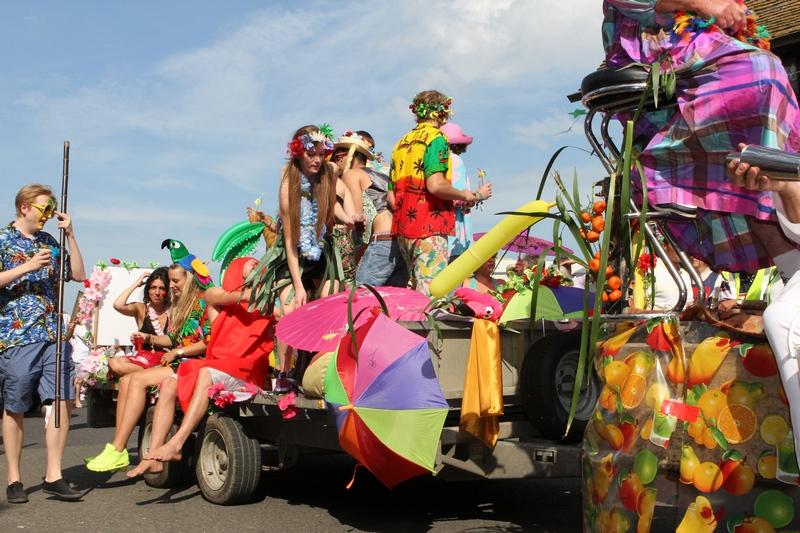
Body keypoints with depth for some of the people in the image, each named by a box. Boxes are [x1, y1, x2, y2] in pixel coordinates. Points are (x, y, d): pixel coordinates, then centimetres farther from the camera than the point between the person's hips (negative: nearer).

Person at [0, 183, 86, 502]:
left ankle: (53, 476, 3)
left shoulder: (50, 243, 17)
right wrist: (28, 267, -16)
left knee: (63, 401, -3)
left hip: (54, 335, 5)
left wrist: (70, 234, 7)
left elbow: (79, 275, 13)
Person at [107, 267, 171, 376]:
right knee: (114, 363, -27)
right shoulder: (141, 308, 7)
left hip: (165, 359, -4)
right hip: (143, 358, 4)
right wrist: (136, 284, -3)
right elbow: (118, 305, -12)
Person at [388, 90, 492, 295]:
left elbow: (391, 196, 14)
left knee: (418, 291, 13)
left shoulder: (401, 144, 18)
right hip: (429, 226, -8)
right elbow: (435, 185, -18)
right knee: (432, 294, -10)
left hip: (403, 227, 8)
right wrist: (468, 196, -5)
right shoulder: (436, 138, -4)